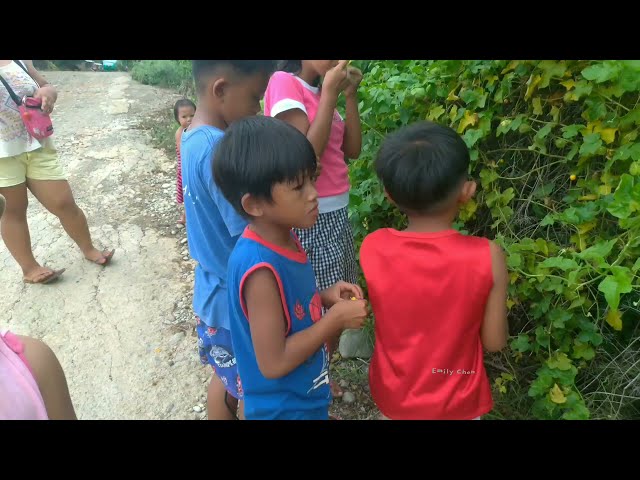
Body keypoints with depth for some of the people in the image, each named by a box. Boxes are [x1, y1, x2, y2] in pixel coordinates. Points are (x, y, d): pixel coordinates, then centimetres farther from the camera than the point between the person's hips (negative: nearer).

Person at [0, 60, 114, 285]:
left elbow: (47, 87, 14)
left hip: (38, 146, 4)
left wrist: (47, 93, -10)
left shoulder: (19, 60, 6)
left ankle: (89, 249, 27)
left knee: (65, 204, 6)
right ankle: (29, 268, 23)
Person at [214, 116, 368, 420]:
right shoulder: (260, 268, -33)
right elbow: (273, 362, -28)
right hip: (283, 408, -7)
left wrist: (324, 297, -8)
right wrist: (336, 319, -23)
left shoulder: (284, 239, -7)